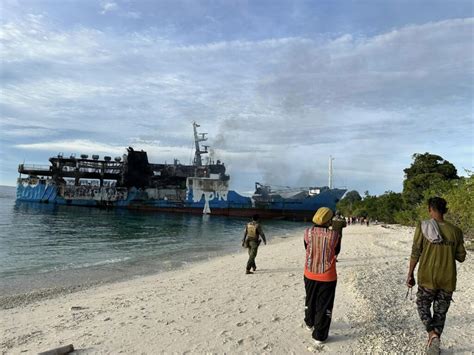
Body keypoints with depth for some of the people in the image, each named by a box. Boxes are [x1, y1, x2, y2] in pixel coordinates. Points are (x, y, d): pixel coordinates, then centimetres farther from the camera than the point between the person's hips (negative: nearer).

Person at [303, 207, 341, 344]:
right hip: (327, 276, -3)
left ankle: (309, 323, 47)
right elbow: (336, 252, 0)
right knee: (324, 305, 12)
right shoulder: (334, 235, -18)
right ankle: (319, 336, 21)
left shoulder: (308, 232, -12)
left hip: (310, 275, 3)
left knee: (310, 300, 25)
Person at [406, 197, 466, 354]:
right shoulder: (455, 231, -2)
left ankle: (432, 334, -4)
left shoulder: (422, 227, -10)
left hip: (427, 278, -2)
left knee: (423, 306, 18)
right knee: (440, 312, 16)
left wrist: (410, 274, -1)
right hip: (447, 280, 3)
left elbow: (415, 253, -9)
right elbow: (461, 257, 3)